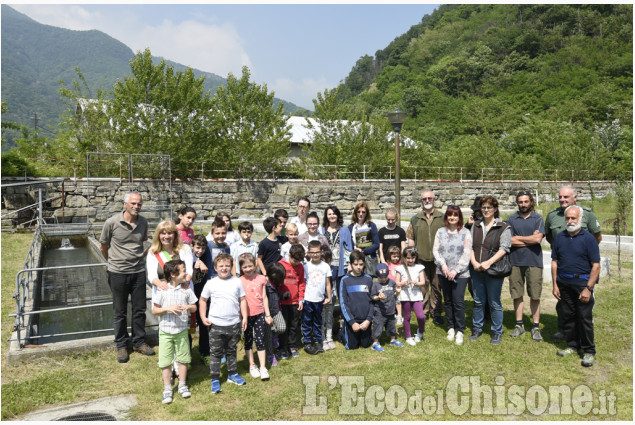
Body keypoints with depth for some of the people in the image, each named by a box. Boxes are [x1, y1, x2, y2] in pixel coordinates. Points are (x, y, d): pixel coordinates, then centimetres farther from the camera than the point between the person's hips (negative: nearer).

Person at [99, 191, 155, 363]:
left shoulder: (143, 222, 1)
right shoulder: (112, 222, -12)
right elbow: (103, 246, 2)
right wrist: (113, 261, 12)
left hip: (138, 272, 3)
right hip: (118, 273, -3)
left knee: (140, 310, 11)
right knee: (120, 312, 9)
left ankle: (139, 342, 28)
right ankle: (121, 346, 24)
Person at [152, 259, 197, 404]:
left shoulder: (186, 289, -1)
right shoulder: (162, 290, -9)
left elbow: (194, 307, 8)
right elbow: (154, 311, -6)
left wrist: (188, 307, -14)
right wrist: (168, 308, -21)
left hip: (182, 330, 2)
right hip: (165, 331, -2)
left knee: (183, 359, 11)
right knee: (165, 361, 4)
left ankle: (182, 385, 29)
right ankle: (167, 388, 20)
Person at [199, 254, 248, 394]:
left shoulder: (237, 282, 0)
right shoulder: (211, 283, -4)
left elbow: (242, 300, 5)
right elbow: (203, 300, 5)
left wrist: (244, 317, 0)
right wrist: (203, 317, -3)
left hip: (234, 324, 2)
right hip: (216, 325, -2)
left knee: (231, 351, 17)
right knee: (215, 353, 5)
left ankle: (232, 374, 32)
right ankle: (215, 379, 15)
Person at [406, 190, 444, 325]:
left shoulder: (442, 218, 6)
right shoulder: (416, 219, 8)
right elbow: (410, 238, 11)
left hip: (437, 259, 0)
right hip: (421, 259, 0)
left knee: (437, 286, 6)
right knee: (422, 286, 5)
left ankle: (437, 312, 18)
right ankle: (424, 311, 18)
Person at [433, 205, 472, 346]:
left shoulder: (465, 233, 0)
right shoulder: (440, 232, 8)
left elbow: (467, 253, -5)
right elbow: (435, 250, 4)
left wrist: (456, 270, -12)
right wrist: (443, 265, -11)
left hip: (460, 273, -3)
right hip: (443, 272, 3)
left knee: (458, 301, -7)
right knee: (447, 301, 11)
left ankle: (460, 331, 5)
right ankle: (451, 328, 23)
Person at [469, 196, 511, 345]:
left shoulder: (503, 227, -3)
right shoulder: (476, 226, 12)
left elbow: (503, 248, -12)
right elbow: (470, 246, 8)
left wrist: (488, 262, -20)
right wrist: (474, 262, -7)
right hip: (477, 270, 4)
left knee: (494, 303, 4)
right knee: (478, 301, 13)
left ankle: (497, 332, 18)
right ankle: (477, 329, 27)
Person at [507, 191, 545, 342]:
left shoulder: (538, 219, 3)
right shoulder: (511, 220, 5)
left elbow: (538, 239, -11)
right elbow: (509, 240, -6)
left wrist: (518, 238, -4)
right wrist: (530, 239, -8)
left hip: (534, 262, -1)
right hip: (515, 261, 1)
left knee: (535, 296, 3)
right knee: (517, 295, 8)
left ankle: (536, 327, 14)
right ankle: (519, 325, 20)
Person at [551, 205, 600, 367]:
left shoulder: (589, 238, -5)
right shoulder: (560, 237, 7)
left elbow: (596, 266, -8)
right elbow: (554, 262, 11)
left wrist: (588, 288, -14)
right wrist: (555, 284, 5)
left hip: (582, 283, -4)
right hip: (564, 283, 4)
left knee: (585, 318, -1)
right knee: (568, 316, 12)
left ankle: (589, 351, 11)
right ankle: (573, 346, 26)